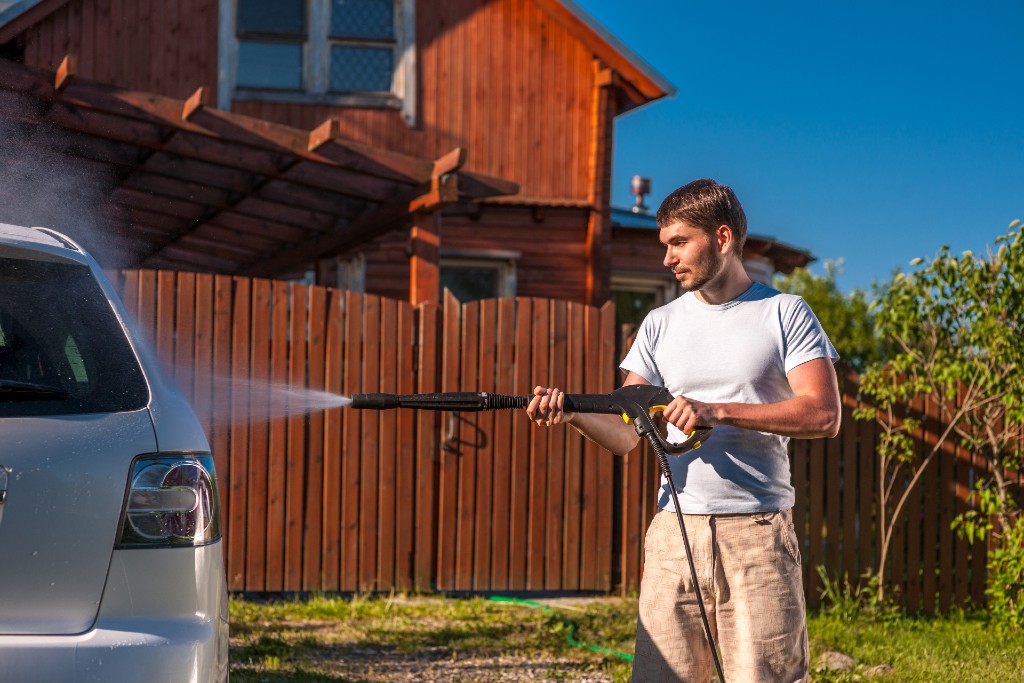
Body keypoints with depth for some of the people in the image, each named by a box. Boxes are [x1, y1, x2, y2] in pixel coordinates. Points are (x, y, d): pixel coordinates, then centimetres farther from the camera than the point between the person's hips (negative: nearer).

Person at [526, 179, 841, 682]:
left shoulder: (785, 314, 4)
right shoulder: (660, 325, 14)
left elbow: (823, 415, -8)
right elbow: (624, 434, 8)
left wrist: (717, 411, -15)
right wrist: (571, 414, -14)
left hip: (758, 533, -3)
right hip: (674, 532, 3)